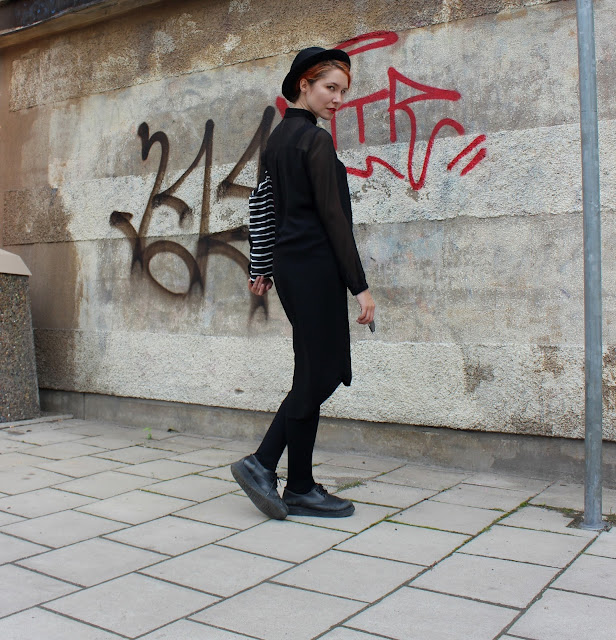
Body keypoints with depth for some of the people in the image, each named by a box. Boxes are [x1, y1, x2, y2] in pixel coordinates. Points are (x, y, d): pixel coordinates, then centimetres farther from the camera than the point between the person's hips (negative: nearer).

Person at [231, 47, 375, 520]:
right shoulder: (315, 139, -10)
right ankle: (300, 490, 7)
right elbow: (332, 216, -14)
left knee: (317, 374, 12)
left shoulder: (278, 138, 18)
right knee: (317, 377, -2)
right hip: (315, 268, -9)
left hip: (290, 265, 9)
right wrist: (359, 285, -13)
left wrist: (263, 268, 24)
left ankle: (263, 466, 14)